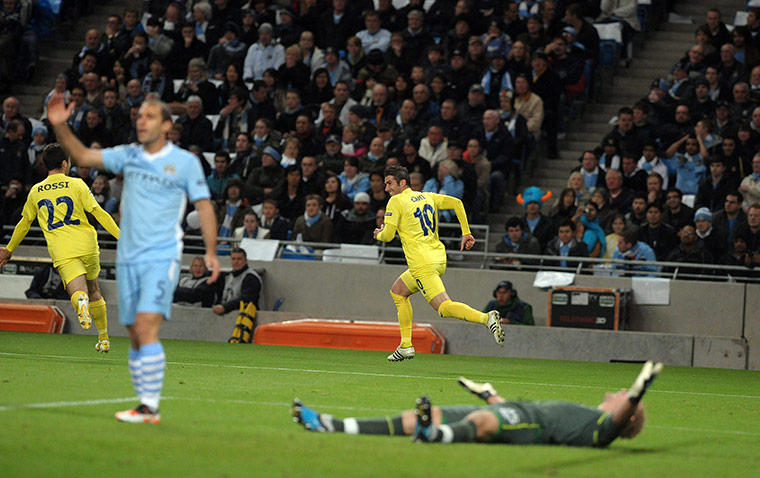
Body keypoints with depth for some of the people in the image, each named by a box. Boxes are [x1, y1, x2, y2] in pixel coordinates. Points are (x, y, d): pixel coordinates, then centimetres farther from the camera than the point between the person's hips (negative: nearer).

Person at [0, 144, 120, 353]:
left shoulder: (35, 192, 11)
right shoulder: (77, 185, 3)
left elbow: (24, 223, 22)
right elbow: (99, 213, -3)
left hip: (62, 253, 0)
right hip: (87, 246, 0)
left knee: (78, 292, -13)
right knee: (94, 291, 21)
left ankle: (81, 300, -50)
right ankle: (104, 339, 28)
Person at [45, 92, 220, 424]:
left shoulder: (185, 162, -1)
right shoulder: (128, 156, 10)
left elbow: (204, 206, 1)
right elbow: (83, 156, 6)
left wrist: (211, 252, -7)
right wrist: (59, 126, -9)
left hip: (162, 258, -5)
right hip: (128, 257, 5)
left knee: (145, 326, -19)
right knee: (136, 336, 4)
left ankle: (150, 407, -20)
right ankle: (145, 404, 11)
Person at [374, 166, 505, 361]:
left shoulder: (396, 201, -3)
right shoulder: (426, 196, 17)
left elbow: (388, 235, -7)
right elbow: (456, 203, 12)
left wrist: (379, 234, 17)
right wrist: (466, 233, 12)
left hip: (423, 263, -9)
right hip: (439, 258, 9)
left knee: (444, 307, -16)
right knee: (398, 292, 23)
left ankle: (486, 318, -38)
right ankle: (406, 345, 20)